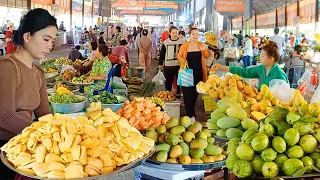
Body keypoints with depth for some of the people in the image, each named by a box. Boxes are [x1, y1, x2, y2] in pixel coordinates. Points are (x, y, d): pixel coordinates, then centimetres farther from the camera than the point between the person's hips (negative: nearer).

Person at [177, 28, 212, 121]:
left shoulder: (201, 45, 3)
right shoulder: (184, 46, -4)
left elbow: (207, 56, 7)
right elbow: (179, 56, 5)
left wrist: (204, 50, -12)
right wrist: (183, 60, -16)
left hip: (198, 73, 3)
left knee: (195, 93, 14)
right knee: (187, 93, -6)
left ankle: (190, 110, 35)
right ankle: (191, 115, 0)